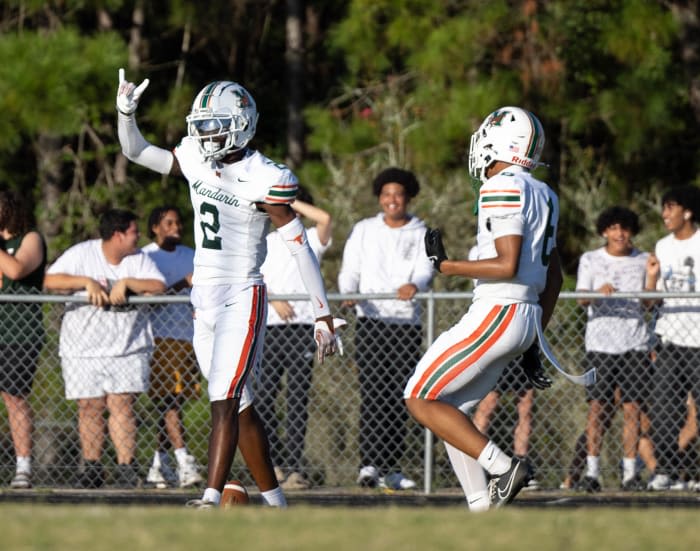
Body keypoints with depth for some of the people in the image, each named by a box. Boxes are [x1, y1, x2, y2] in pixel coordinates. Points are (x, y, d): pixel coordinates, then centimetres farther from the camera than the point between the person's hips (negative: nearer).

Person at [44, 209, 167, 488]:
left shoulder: (138, 258, 6)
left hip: (127, 347, 1)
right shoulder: (81, 254, 0)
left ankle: (126, 466, -8)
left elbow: (159, 286, -6)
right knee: (90, 406, -2)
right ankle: (91, 468, 6)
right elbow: (50, 280, -10)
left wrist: (127, 282, -17)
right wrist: (87, 282, -20)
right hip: (83, 347, -1)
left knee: (121, 403, -9)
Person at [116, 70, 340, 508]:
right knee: (240, 406, 10)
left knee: (225, 400, -17)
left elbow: (301, 248, -12)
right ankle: (275, 502, 17)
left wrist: (324, 316, -13)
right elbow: (136, 151, 16)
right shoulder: (197, 161, 6)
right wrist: (126, 111, -4)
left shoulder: (265, 179, -14)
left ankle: (212, 498, -25)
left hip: (242, 299, -7)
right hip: (205, 300, 7)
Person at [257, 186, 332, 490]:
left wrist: (292, 202, -3)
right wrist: (275, 300, -9)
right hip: (268, 326, 3)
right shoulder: (264, 242, 18)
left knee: (297, 398, -8)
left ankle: (293, 466, -10)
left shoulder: (311, 239, 9)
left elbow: (325, 219, -12)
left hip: (302, 325, -3)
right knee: (263, 397, -1)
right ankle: (275, 462, 8)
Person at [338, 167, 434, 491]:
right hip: (371, 321, -1)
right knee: (373, 394, -13)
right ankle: (368, 466, -21)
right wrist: (348, 292, -16)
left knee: (399, 400, 2)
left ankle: (390, 469, 9)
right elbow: (350, 271, 7)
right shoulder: (363, 231, 13)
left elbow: (425, 271, -6)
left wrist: (414, 285, -30)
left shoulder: (422, 235, 10)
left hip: (407, 322, 1)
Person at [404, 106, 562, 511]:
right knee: (449, 410, 13)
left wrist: (446, 265, -12)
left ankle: (502, 465, -11)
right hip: (526, 317, 9)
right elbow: (554, 277, 19)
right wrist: (534, 340, 24)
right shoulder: (543, 195, 15)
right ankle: (483, 508, 6)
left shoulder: (504, 187, -13)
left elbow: (507, 265, -21)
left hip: (497, 313, -9)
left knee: (421, 400, -3)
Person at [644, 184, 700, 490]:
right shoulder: (662, 247, 13)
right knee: (663, 408, -3)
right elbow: (651, 299, 13)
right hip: (670, 337, 5)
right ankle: (665, 471, -1)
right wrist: (652, 277, -5)